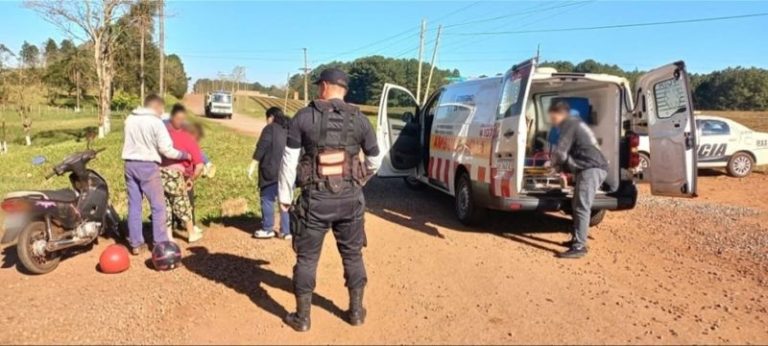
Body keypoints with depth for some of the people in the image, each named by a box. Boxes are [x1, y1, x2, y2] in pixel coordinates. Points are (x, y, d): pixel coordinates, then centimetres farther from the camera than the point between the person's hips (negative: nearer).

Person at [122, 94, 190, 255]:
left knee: (134, 205, 10)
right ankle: (160, 243, 6)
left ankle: (135, 243, 14)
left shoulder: (130, 119, 8)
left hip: (130, 164, 6)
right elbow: (166, 150, -13)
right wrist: (184, 155, 1)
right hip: (148, 165, -6)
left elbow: (132, 142, 9)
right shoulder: (156, 122, -11)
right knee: (158, 206, 4)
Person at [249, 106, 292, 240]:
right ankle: (287, 231, 12)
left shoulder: (270, 128, -6)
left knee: (268, 199, 5)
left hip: (272, 171, -6)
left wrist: (252, 166, -11)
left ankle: (267, 229, 9)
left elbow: (261, 148, -13)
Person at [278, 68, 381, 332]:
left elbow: (289, 160, -4)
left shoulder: (304, 117, -5)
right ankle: (356, 311, 27)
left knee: (307, 257, 11)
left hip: (315, 198, -2)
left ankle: (302, 317, 20)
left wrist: (284, 196, 6)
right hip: (350, 198, 3)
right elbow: (374, 160, 11)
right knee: (352, 254, 17)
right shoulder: (359, 119, 2)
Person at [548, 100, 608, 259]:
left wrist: (554, 163, 11)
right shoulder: (576, 123, 27)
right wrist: (563, 166, 18)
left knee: (581, 208, -14)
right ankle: (577, 239, 22)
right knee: (577, 205, 16)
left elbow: (560, 152, -10)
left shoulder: (569, 124, -4)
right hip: (594, 168, 10)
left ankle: (579, 247, -16)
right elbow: (573, 152, 32)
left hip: (591, 169, -10)